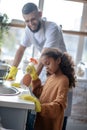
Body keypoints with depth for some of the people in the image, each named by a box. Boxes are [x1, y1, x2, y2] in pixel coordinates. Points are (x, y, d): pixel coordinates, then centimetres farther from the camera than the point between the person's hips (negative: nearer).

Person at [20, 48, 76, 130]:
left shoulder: (63, 80, -19)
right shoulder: (50, 77, 6)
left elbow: (59, 105, -25)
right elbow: (39, 93, 13)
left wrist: (39, 107, -38)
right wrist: (34, 76, 4)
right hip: (41, 119, 7)